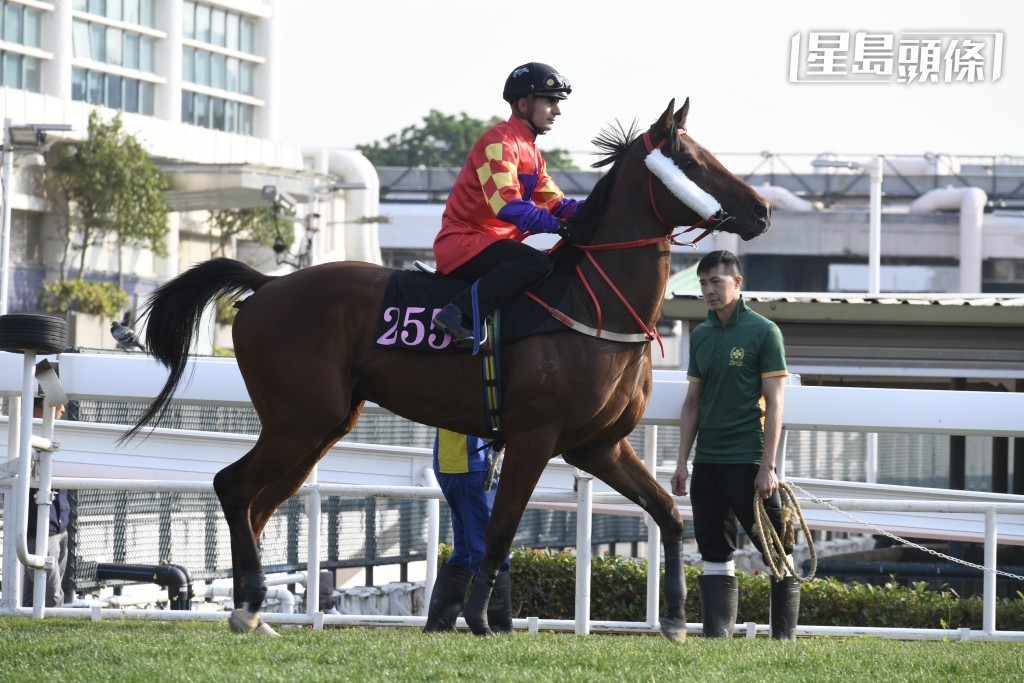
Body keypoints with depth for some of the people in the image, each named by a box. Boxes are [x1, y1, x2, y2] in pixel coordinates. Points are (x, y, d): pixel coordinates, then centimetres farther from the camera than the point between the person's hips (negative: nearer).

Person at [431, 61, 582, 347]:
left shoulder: (529, 150, 20)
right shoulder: (499, 141, -13)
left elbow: (555, 202, 15)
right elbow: (507, 203, -26)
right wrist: (555, 225, -31)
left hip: (492, 241, 10)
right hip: (462, 243, -10)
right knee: (536, 263, -32)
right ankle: (459, 316, -37)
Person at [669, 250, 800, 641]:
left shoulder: (763, 331, -5)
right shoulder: (700, 336, 12)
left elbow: (774, 403, -8)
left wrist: (767, 466, -14)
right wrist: (682, 462, 9)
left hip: (748, 460, -6)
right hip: (707, 460, 6)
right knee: (715, 554, 4)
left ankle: (785, 635, 6)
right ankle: (716, 635, 4)